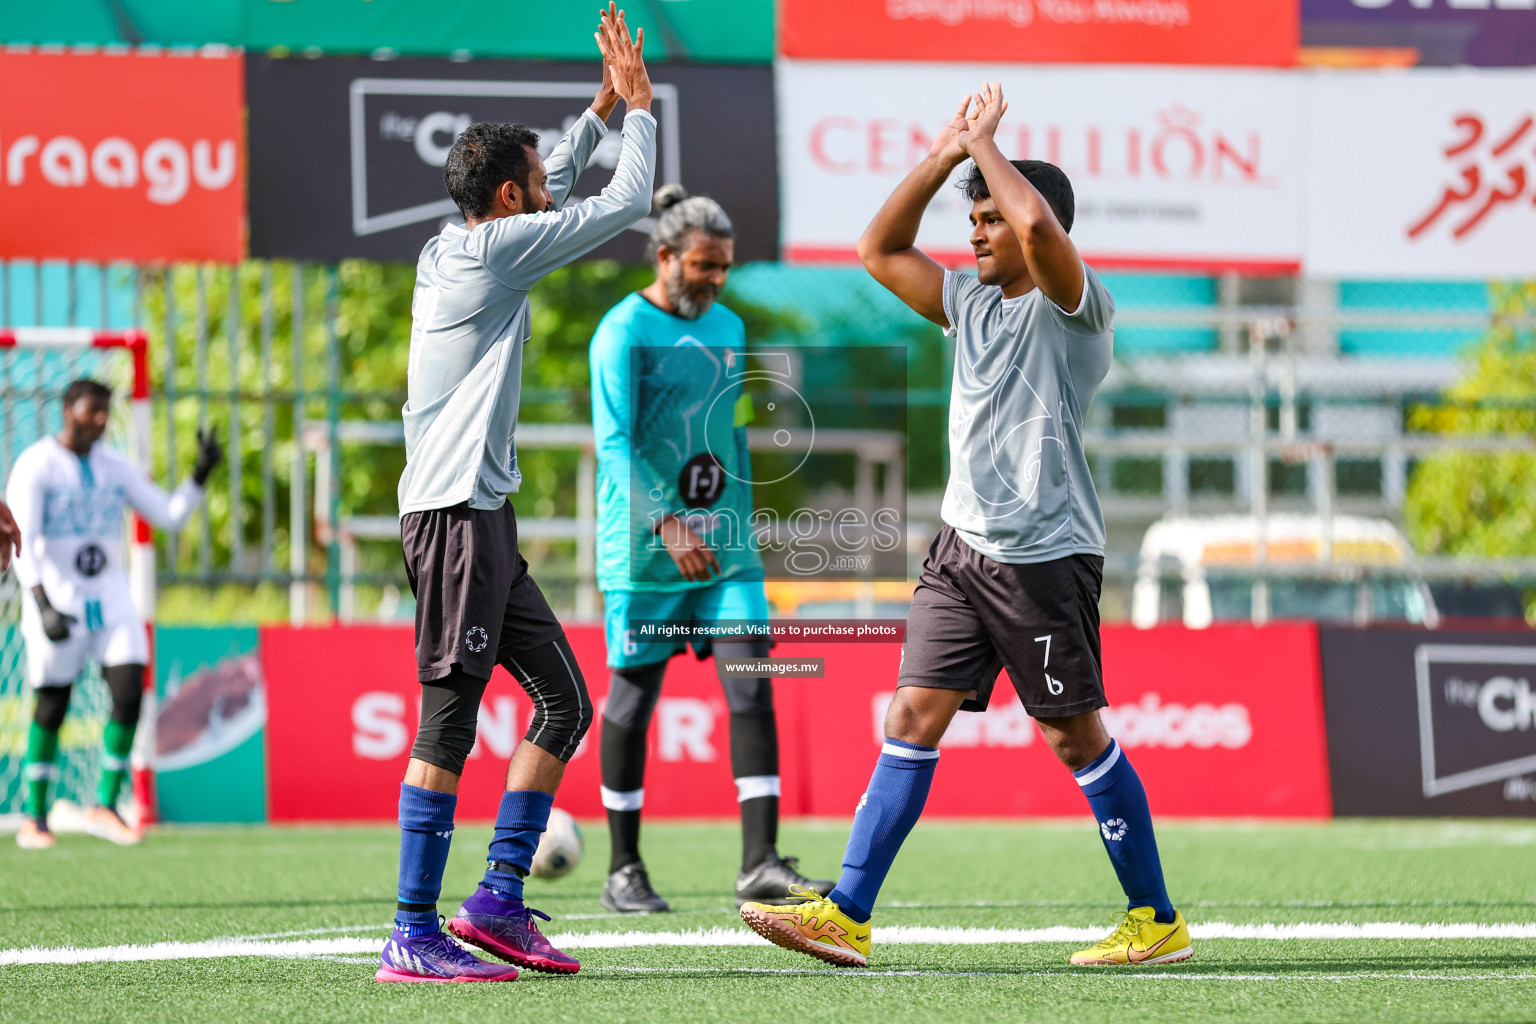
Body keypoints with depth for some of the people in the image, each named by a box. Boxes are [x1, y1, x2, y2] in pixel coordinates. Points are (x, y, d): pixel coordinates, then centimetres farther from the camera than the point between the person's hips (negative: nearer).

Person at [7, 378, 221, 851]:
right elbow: (21, 543, -16)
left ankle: (105, 807, 0)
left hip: (111, 600, 5)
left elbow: (170, 515, 10)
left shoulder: (114, 467, 8)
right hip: (57, 597, -5)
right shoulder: (36, 466, -9)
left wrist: (201, 474, -7)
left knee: (129, 692, -9)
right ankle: (34, 818, 11)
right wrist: (43, 607, -27)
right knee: (52, 706, -1)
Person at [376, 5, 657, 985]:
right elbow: (625, 202, -6)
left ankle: (499, 900, 11)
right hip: (455, 513, -10)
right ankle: (414, 935, -10)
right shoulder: (494, 250, -10)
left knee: (565, 698, 11)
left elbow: (555, 189, 34)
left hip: (482, 516, 10)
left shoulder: (457, 249, 15)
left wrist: (604, 107, 30)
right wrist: (641, 107, 8)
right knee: (449, 720, -10)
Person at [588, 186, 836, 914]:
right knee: (633, 696, 2)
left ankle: (759, 863, -10)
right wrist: (668, 523, -27)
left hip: (723, 547, 6)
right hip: (642, 551, -6)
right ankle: (624, 871, 12)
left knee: (752, 688, -7)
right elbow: (615, 443, -17)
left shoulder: (728, 329, 13)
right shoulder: (625, 332, -8)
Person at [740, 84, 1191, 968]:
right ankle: (847, 915, -2)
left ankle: (1157, 921, 10)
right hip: (963, 547, 7)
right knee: (914, 718, 1)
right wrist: (946, 155, 12)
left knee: (1076, 734, -2)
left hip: (1046, 556, -7)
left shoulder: (1075, 307, -9)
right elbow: (881, 251, 22)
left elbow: (1038, 226, -29)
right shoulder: (972, 303, 15)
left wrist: (984, 140, -14)